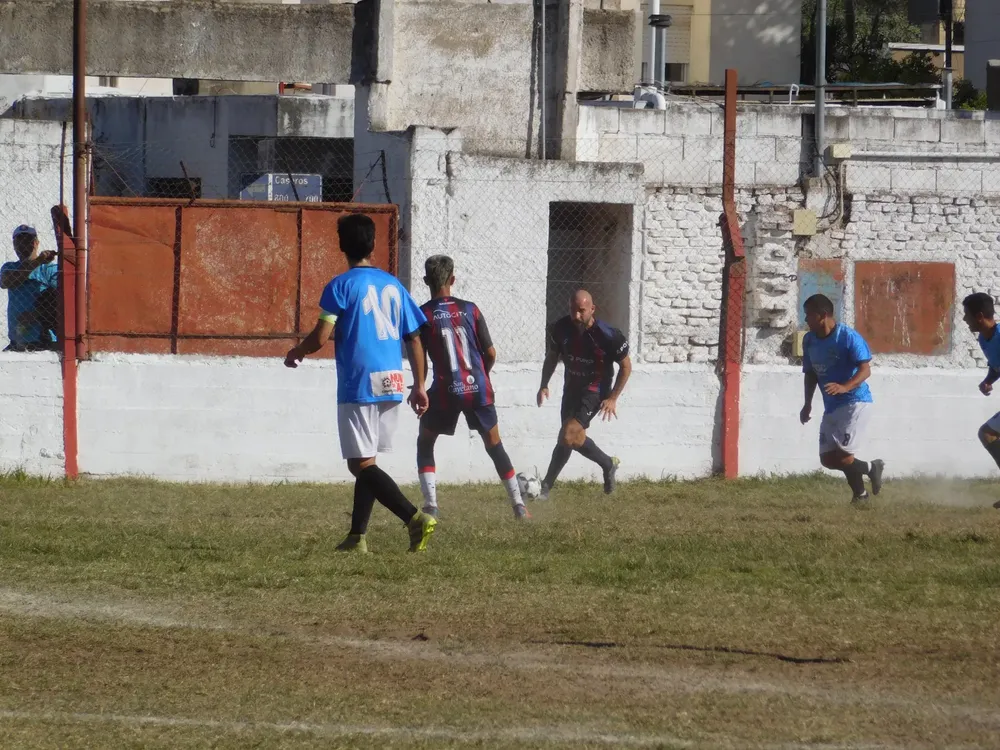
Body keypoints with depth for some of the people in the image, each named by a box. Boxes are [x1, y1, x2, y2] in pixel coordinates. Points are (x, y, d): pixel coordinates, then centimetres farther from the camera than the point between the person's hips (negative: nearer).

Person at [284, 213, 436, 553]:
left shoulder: (341, 286, -7)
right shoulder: (393, 285, 11)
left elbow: (320, 337, -11)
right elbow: (414, 338, 12)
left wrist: (296, 353, 9)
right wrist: (419, 386, 18)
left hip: (358, 386, -6)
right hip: (392, 385, 6)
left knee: (361, 463, -6)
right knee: (366, 462, 17)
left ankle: (415, 517, -22)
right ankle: (357, 536, 16)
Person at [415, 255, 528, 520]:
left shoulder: (422, 315, -3)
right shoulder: (470, 310, 3)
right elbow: (491, 353, 5)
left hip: (445, 391, -2)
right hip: (478, 389, 2)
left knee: (425, 444, 16)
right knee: (495, 446, 16)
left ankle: (430, 506, 1)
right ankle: (519, 506, 14)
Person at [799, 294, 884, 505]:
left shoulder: (848, 337, -17)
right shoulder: (810, 341, 5)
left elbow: (865, 370, -23)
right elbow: (811, 374, 17)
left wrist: (845, 387, -39)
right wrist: (808, 404, 10)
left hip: (855, 402, -8)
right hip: (831, 406, 8)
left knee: (841, 455, -17)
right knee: (827, 458, 2)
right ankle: (870, 468, 23)